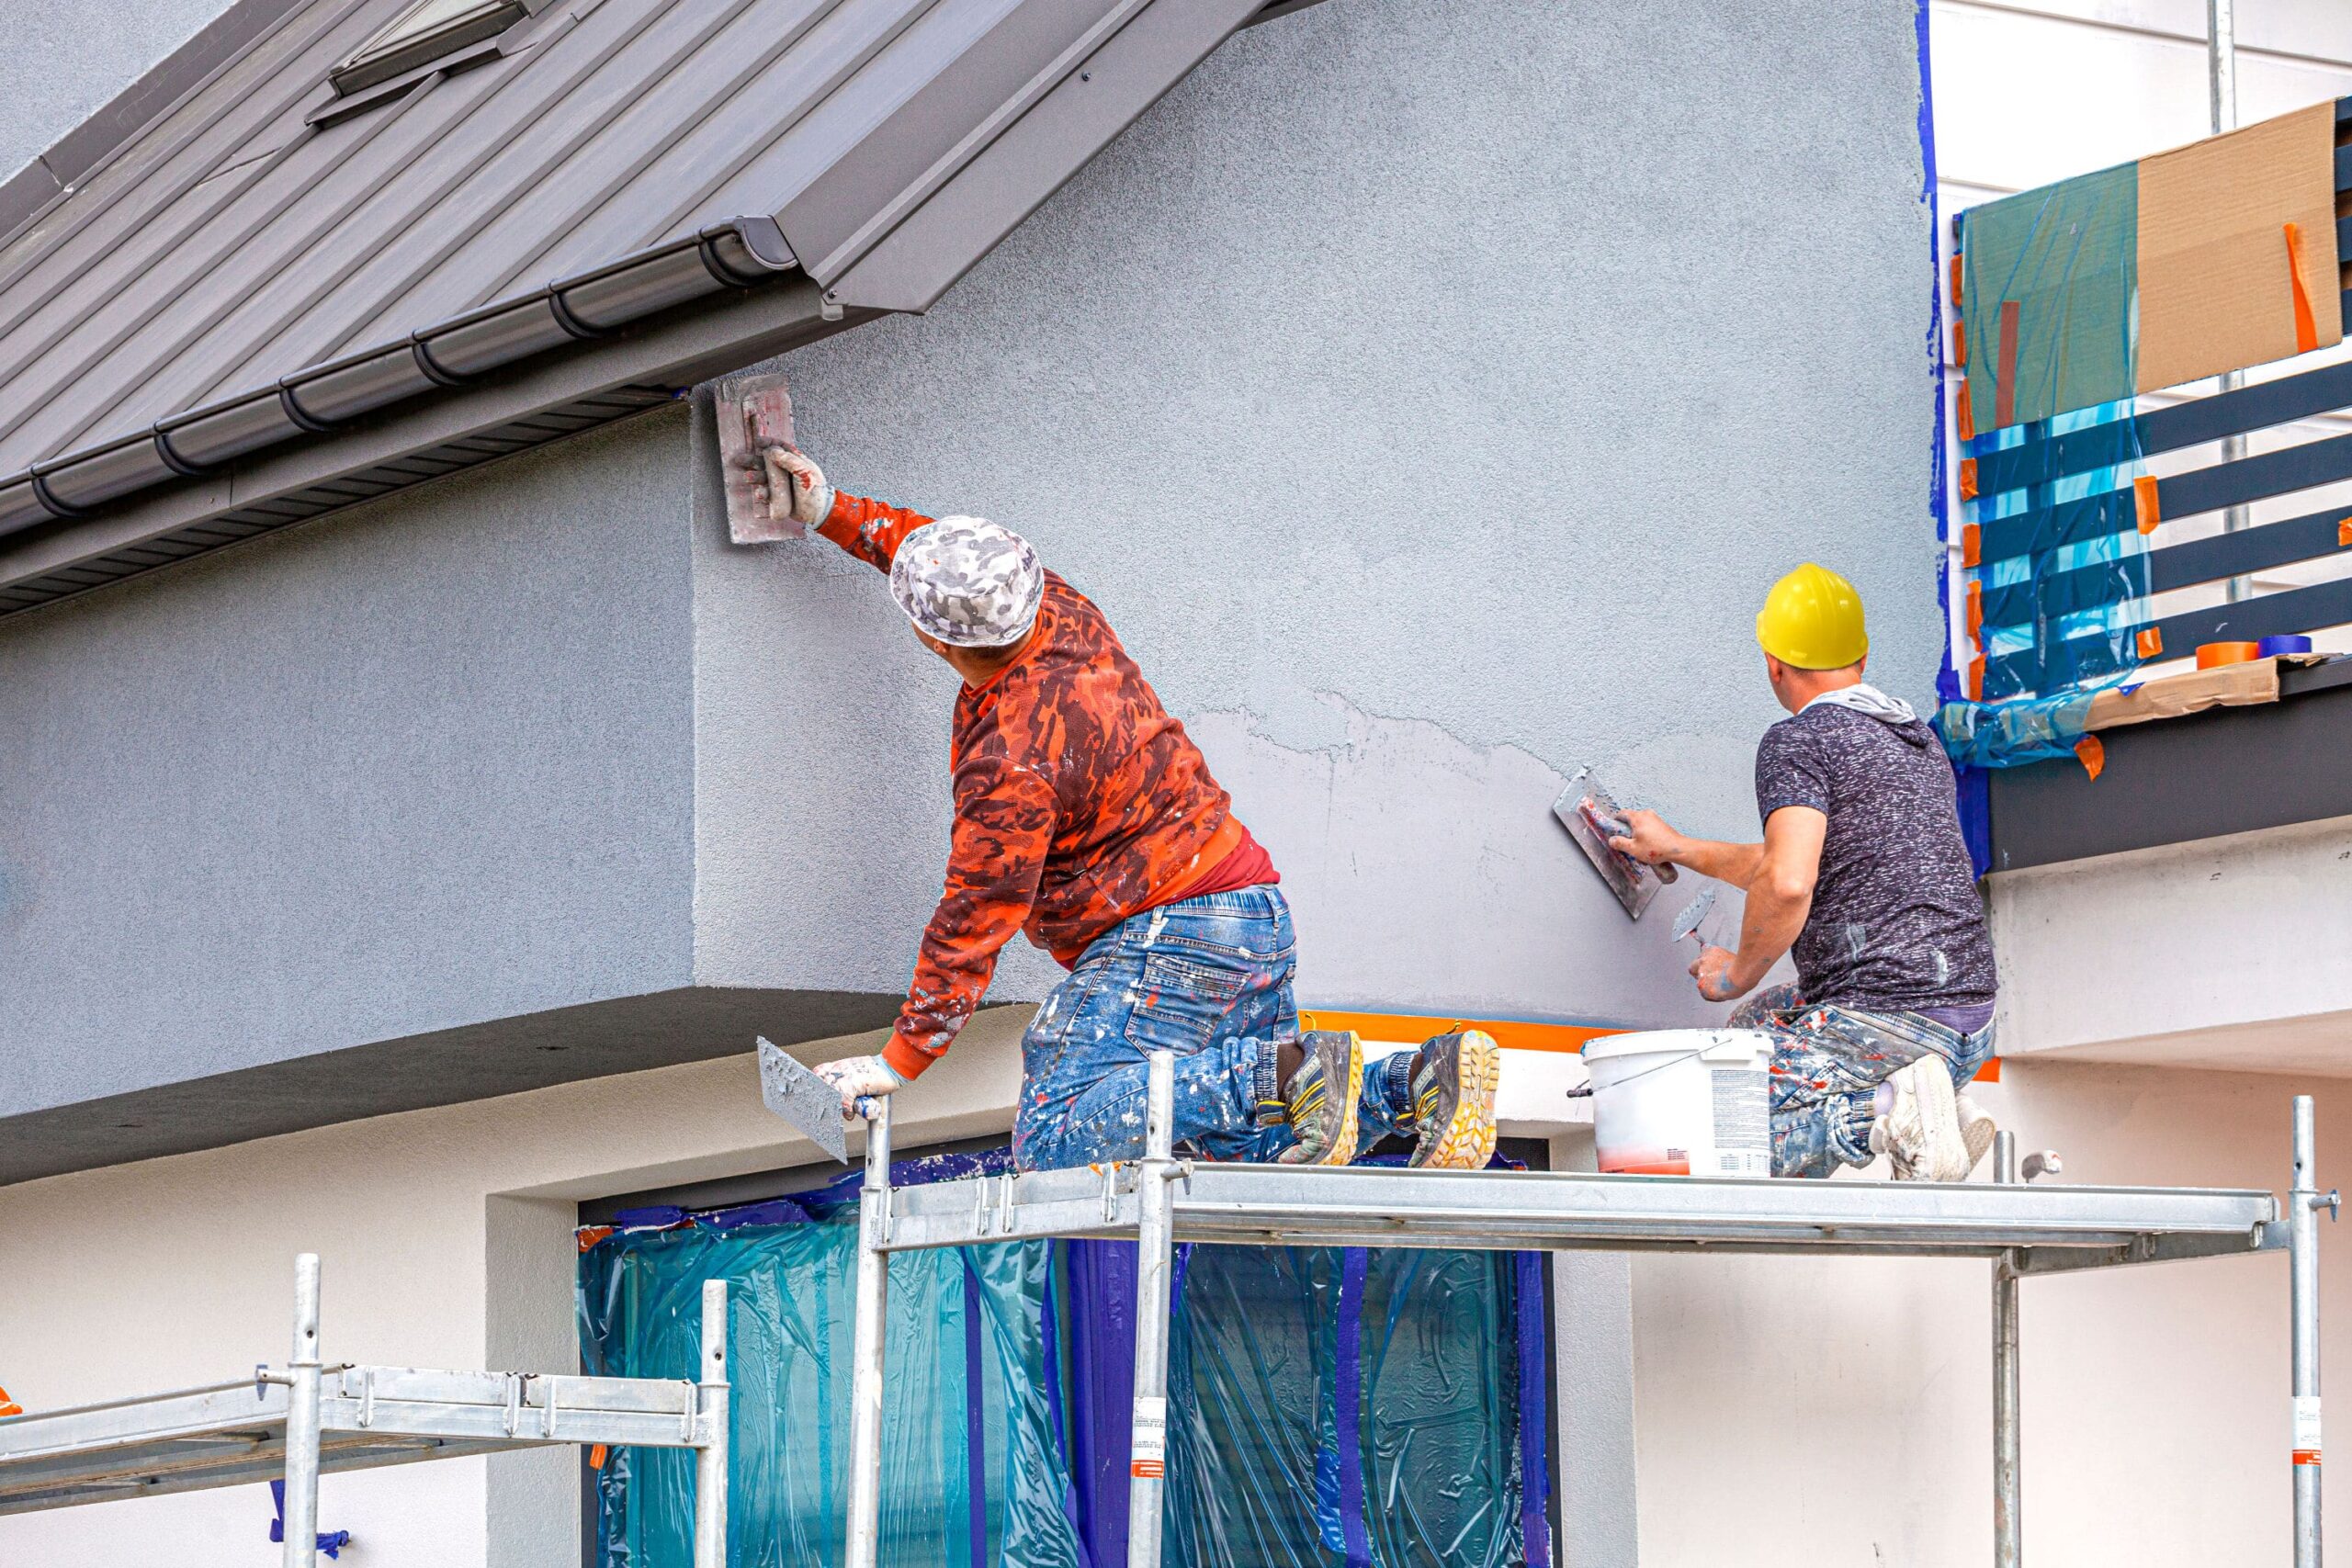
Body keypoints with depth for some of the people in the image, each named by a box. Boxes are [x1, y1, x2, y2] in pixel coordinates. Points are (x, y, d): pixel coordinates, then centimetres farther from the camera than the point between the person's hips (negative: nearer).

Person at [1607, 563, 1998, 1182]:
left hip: (1887, 1020, -8)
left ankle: (1882, 1110, -18)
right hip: (1974, 1020, 8)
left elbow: (1788, 884, -22)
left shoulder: (1797, 742, -7)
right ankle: (1922, 1100, 8)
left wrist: (1739, 971, -3)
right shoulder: (1920, 742, 21)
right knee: (1760, 1022, 32)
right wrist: (1677, 849, 42)